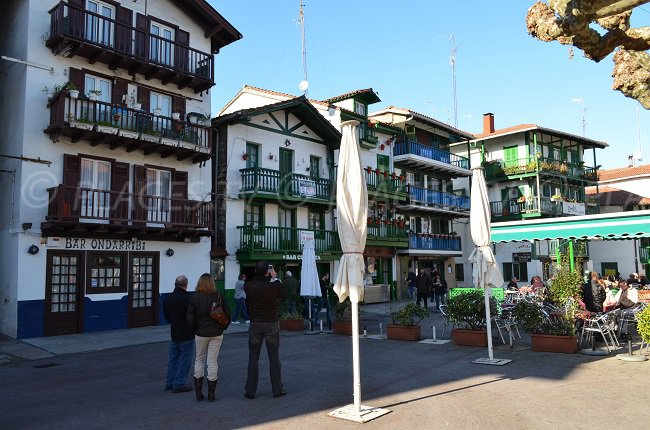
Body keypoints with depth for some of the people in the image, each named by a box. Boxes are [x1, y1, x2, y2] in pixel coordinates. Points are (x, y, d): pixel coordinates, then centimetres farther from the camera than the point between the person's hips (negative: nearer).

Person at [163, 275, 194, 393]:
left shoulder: (168, 299, 5)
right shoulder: (187, 298, -20)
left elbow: (166, 315, 13)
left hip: (174, 333, 8)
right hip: (186, 334, -7)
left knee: (173, 358, 17)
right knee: (185, 359, 1)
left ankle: (170, 382, 23)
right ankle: (179, 384, 3)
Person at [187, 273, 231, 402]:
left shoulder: (195, 297, -7)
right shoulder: (219, 296, -5)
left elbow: (190, 318, -8)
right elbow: (228, 314, -3)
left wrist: (195, 329, 8)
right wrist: (223, 327, 9)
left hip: (200, 334, 0)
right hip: (216, 334, 1)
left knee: (199, 360, 14)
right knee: (212, 361, 6)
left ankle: (198, 392, 14)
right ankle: (211, 393, 10)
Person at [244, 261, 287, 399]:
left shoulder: (248, 286, -12)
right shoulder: (274, 285, -15)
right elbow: (282, 294, 4)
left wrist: (259, 274, 7)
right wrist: (275, 278, 9)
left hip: (255, 325, 1)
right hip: (272, 325, -1)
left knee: (253, 359, 9)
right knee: (274, 358, 9)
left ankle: (250, 391, 12)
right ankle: (277, 389, 14)